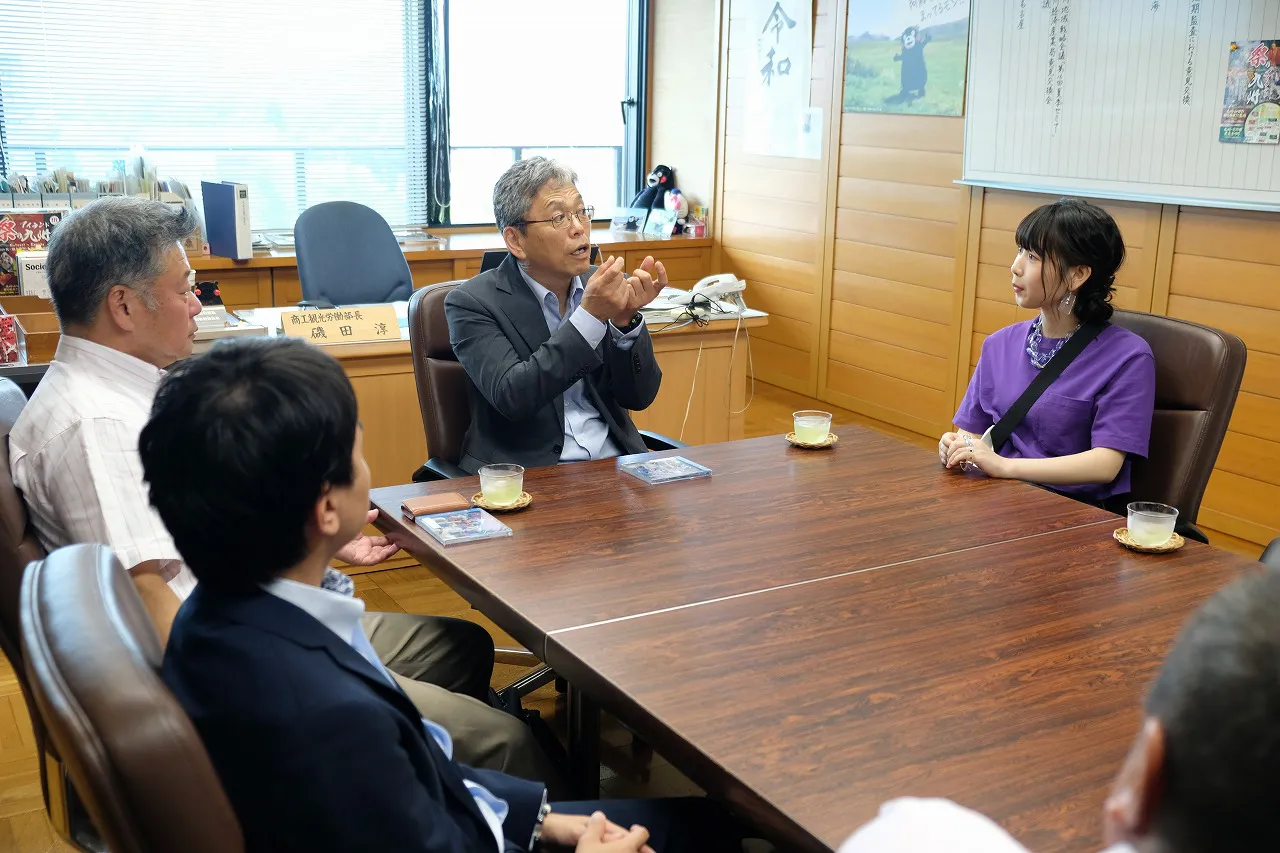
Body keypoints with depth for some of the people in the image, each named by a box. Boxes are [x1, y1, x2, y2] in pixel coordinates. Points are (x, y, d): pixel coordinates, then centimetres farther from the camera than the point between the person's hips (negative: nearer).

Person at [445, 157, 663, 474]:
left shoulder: (605, 285, 6)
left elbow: (639, 396, 2)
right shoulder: (473, 302, -6)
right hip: (526, 471, -4)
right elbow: (511, 397, -20)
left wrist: (625, 319, -15)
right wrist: (590, 316, -23)